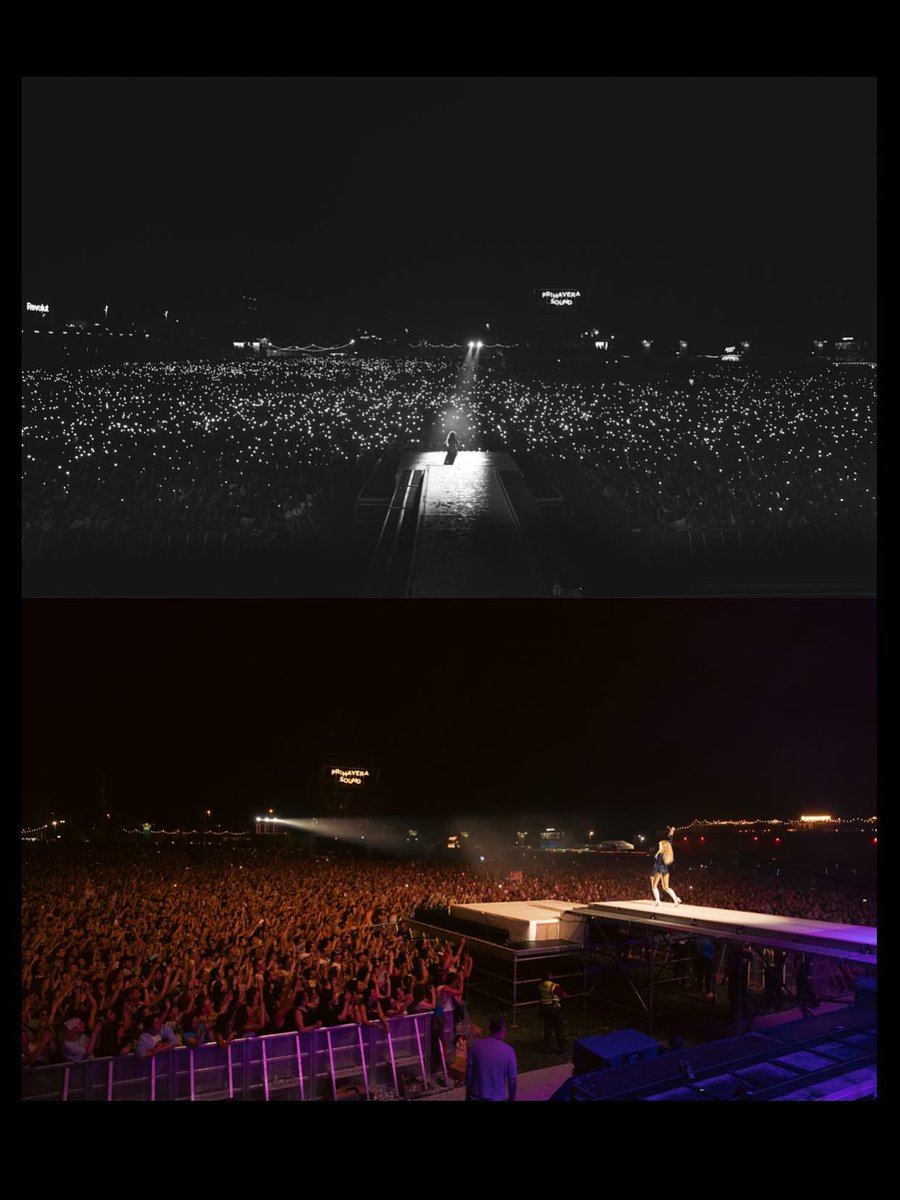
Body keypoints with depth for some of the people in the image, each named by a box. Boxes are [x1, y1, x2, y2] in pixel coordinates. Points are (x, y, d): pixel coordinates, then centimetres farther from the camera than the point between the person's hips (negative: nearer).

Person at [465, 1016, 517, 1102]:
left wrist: (468, 1092, 10)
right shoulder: (508, 1051, -13)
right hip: (497, 1098, -2)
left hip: (476, 1096, 2)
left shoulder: (476, 1045, -9)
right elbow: (512, 1079, -7)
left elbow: (469, 1071, -4)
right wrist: (512, 1098, 8)